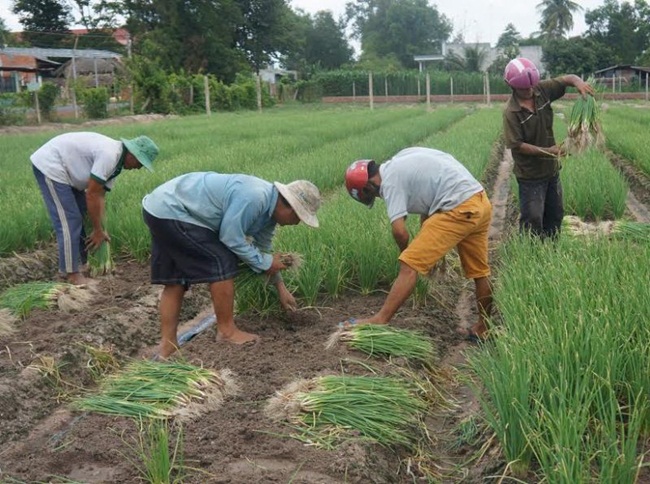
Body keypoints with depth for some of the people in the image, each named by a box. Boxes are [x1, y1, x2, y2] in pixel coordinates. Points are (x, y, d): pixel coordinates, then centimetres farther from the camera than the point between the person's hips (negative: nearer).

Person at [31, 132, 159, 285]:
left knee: (82, 217, 15)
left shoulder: (115, 160, 4)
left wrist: (101, 229, 5)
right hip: (49, 165, -11)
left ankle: (81, 265, 25)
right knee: (68, 221, -11)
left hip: (64, 169, 11)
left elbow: (99, 195, 7)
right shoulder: (109, 155, -26)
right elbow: (92, 195, -23)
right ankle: (73, 275, -5)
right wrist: (98, 231, -14)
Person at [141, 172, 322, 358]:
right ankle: (226, 331, 2)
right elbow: (231, 239, -20)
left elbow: (263, 250, 19)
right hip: (170, 210, -10)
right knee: (222, 262, -9)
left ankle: (167, 345, 16)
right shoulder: (253, 199, -26)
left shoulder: (269, 209, 6)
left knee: (175, 281, 11)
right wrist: (266, 263, -8)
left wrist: (281, 287, 21)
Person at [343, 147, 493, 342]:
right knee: (479, 271, 19)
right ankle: (482, 329, 32)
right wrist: (424, 245, 19)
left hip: (459, 210, -10)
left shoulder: (390, 180, -7)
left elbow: (399, 231, -14)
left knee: (410, 266, -8)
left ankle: (380, 320, -9)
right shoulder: (400, 162, 19)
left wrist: (408, 255, 7)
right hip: (481, 202, 10)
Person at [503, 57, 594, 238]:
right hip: (530, 175, -7)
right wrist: (547, 151, -25)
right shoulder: (511, 113, -23)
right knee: (532, 219, -6)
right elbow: (517, 145, -22)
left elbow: (568, 78, -1)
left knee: (555, 214, 17)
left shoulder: (542, 90, -8)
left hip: (552, 169, 7)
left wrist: (578, 82, -25)